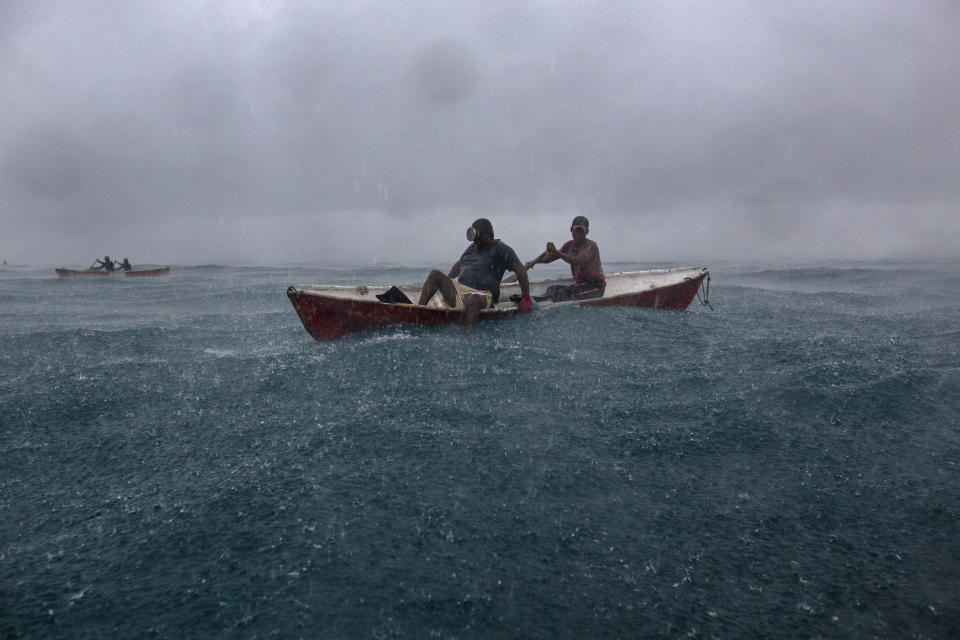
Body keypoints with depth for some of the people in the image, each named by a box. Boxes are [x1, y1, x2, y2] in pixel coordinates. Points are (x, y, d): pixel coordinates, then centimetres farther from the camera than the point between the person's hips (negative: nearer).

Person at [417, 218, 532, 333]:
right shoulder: (473, 247, 21)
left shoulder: (499, 248, 0)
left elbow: (520, 270, -5)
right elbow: (459, 264, 39)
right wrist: (445, 282, 32)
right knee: (435, 274, -10)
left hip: (481, 295, -7)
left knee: (473, 300, -43)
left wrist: (526, 299, -10)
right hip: (458, 290, 7)